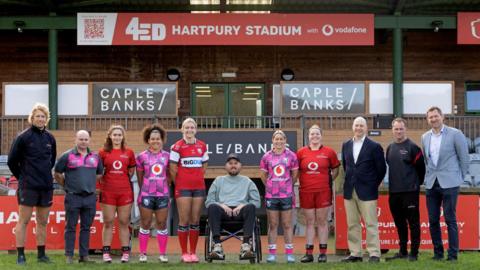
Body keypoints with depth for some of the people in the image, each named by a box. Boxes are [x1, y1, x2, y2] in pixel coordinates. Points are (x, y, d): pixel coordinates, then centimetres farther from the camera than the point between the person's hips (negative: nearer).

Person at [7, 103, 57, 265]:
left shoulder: (50, 138, 8)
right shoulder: (23, 137, -7)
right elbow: (12, 161, -1)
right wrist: (22, 177, 6)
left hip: (46, 186, 5)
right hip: (28, 186, -5)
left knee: (42, 222, 10)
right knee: (23, 221, -1)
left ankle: (41, 254, 18)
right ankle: (20, 256, 3)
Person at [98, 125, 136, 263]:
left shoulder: (129, 152, 5)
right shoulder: (103, 152, 2)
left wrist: (124, 180, 5)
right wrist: (103, 181, 0)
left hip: (125, 191, 1)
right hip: (108, 192, -1)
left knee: (124, 223, 5)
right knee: (108, 223, 2)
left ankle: (125, 253, 8)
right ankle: (106, 253, 6)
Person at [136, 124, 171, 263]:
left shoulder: (167, 156, 6)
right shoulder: (142, 156, 2)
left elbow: (169, 175, 12)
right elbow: (139, 177, 9)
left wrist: (164, 188, 9)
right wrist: (144, 190, 11)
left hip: (163, 195, 1)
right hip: (146, 194, -1)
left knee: (162, 224, 4)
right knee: (145, 224, 2)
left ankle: (163, 253, 10)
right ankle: (142, 253, 9)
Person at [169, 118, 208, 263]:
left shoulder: (202, 146, 8)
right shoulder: (177, 146, -5)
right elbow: (172, 169, -3)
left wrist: (197, 179, 9)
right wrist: (179, 183, 1)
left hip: (199, 187, 4)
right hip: (183, 187, -4)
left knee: (195, 220, 6)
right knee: (184, 220, -2)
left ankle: (193, 252, 12)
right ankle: (184, 253, 4)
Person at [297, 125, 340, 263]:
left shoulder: (329, 152, 1)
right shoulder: (301, 152, 3)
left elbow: (335, 169, 12)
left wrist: (329, 180, 3)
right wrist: (300, 182, 5)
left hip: (323, 191, -1)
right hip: (306, 192, 1)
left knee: (322, 221, 3)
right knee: (309, 222, 7)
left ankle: (323, 253, 8)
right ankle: (309, 253, 9)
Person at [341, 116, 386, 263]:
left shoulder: (374, 146, -3)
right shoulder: (346, 145, 10)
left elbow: (381, 169, 0)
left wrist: (373, 185, 3)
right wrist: (351, 180, 14)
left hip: (367, 191, -5)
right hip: (349, 191, 5)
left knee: (371, 224, -2)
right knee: (352, 225, 7)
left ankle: (374, 254, 1)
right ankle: (355, 253, 13)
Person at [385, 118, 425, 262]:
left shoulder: (412, 147, -7)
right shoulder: (390, 148, 11)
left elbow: (421, 167, -5)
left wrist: (416, 183, 2)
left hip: (410, 191, -6)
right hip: (394, 191, 6)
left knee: (413, 222, -1)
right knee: (399, 223, 12)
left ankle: (414, 253, 4)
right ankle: (403, 251, 21)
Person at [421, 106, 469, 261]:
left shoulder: (455, 134, -5)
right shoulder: (425, 137, 9)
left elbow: (464, 157, 0)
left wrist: (460, 177, 3)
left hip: (449, 183, -5)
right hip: (431, 183, 5)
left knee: (450, 219, -3)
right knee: (433, 220, 6)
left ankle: (453, 254, 3)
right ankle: (438, 252, 16)